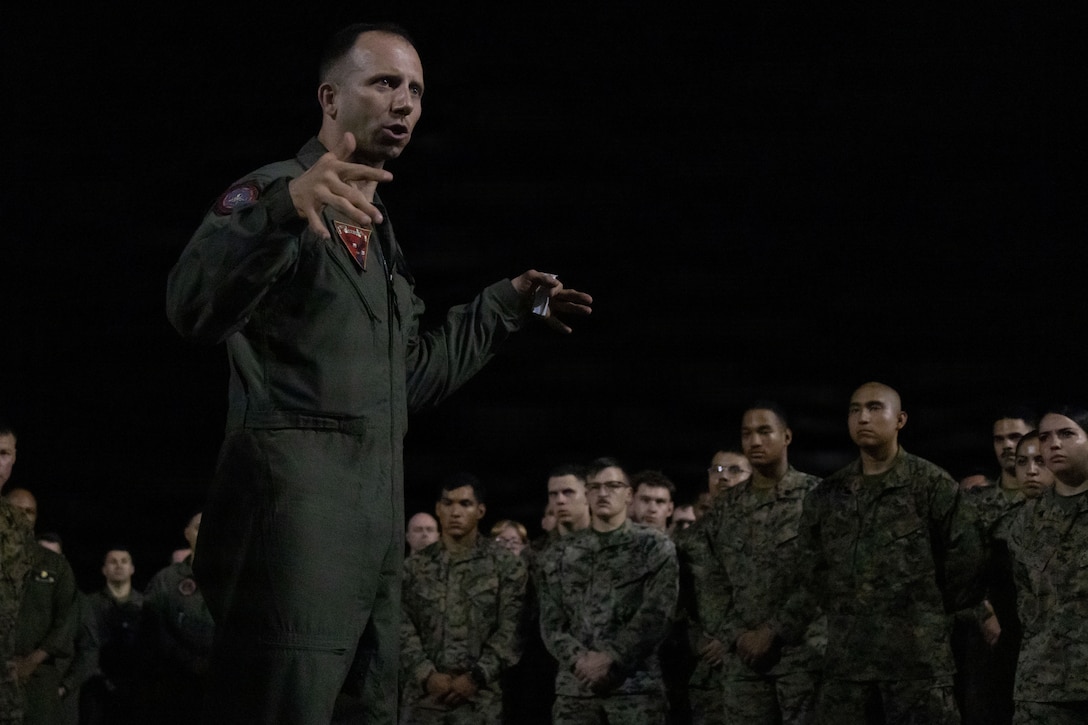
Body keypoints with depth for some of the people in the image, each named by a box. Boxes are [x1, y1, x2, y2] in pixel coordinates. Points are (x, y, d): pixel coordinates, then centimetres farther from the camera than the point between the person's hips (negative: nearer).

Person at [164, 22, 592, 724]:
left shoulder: (376, 227, 22)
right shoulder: (276, 192, -5)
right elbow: (195, 308, -25)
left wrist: (507, 304, 29)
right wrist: (282, 209, -41)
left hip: (375, 528, 9)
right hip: (296, 515, -9)